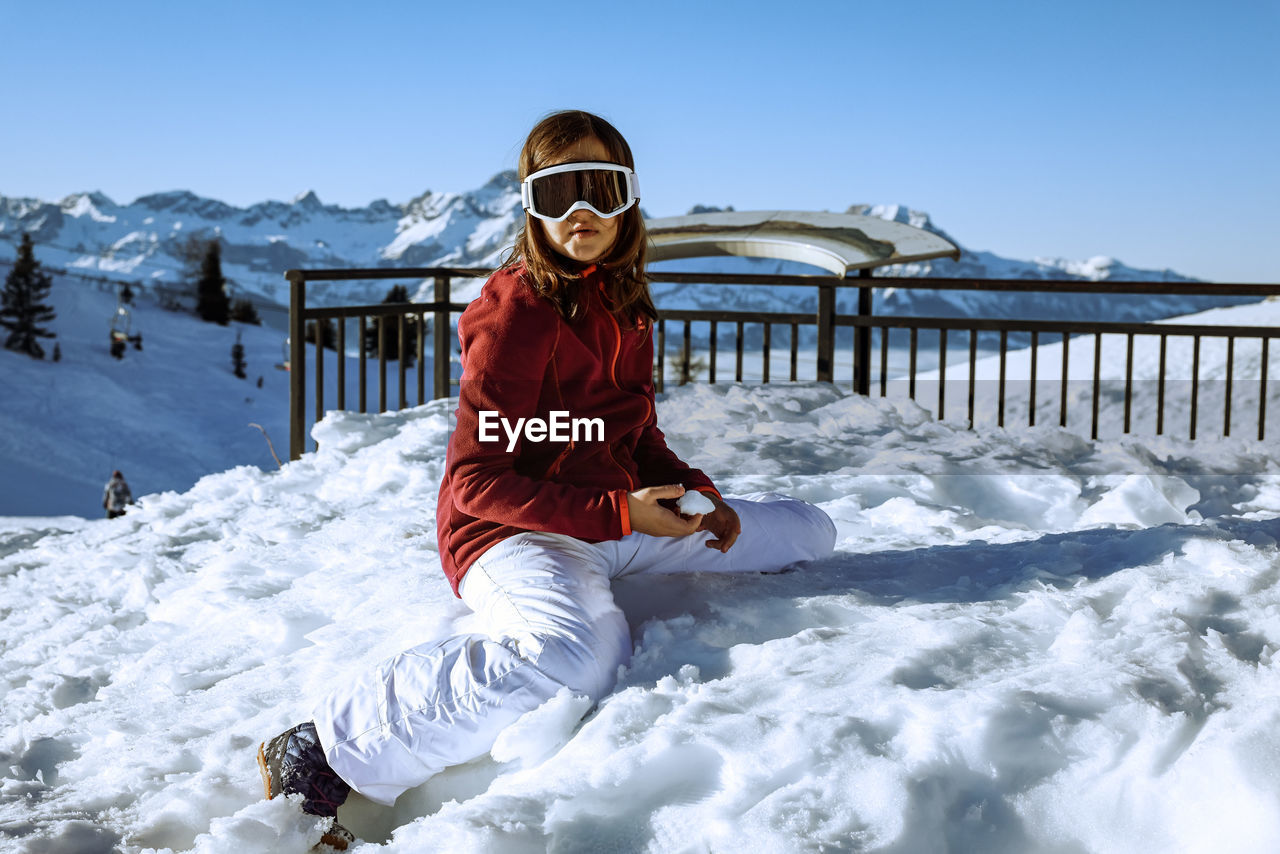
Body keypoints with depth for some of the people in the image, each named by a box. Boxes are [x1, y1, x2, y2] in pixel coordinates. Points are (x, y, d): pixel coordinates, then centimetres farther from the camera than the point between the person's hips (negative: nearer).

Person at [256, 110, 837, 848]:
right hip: (515, 533, -8)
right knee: (581, 658, -43)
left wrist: (694, 492, -3)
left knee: (811, 533, 12)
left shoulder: (624, 302, 9)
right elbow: (476, 480, -19)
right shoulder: (520, 309, -16)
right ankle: (324, 753, -27)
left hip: (620, 516, 8)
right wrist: (619, 514, -24)